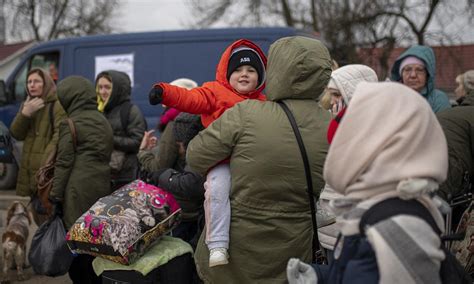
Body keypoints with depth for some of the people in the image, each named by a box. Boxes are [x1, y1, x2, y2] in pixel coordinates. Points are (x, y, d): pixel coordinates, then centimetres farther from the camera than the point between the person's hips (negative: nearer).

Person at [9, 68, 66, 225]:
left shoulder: (57, 105, -7)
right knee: (37, 216, 14)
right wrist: (25, 113, -11)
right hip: (30, 170, 8)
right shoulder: (27, 105, 17)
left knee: (47, 214, -14)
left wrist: (48, 161, -29)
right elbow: (16, 134, 7)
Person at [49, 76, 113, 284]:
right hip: (102, 186, 7)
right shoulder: (103, 122, 14)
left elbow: (63, 163, -9)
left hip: (78, 189, -7)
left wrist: (56, 195, -6)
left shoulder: (70, 123, -7)